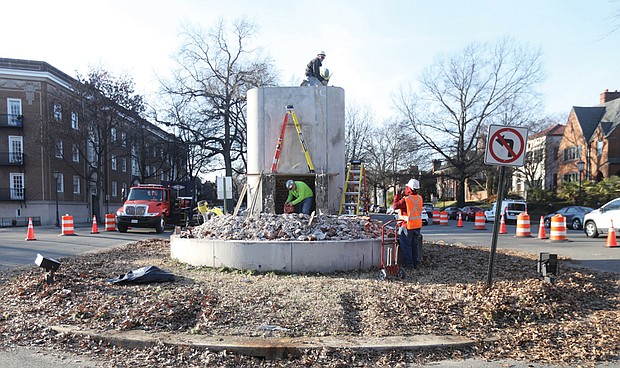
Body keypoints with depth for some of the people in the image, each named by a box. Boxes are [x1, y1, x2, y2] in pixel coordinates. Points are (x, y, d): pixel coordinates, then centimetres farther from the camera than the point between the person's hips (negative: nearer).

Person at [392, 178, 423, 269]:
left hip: (408, 225, -6)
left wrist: (398, 195, -4)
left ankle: (409, 263, 8)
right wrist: (405, 196, 11)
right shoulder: (420, 198, 0)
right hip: (417, 225, 7)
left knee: (406, 245, 6)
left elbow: (395, 206, -12)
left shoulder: (406, 199, -21)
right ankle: (416, 263, 23)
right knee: (415, 245, 17)